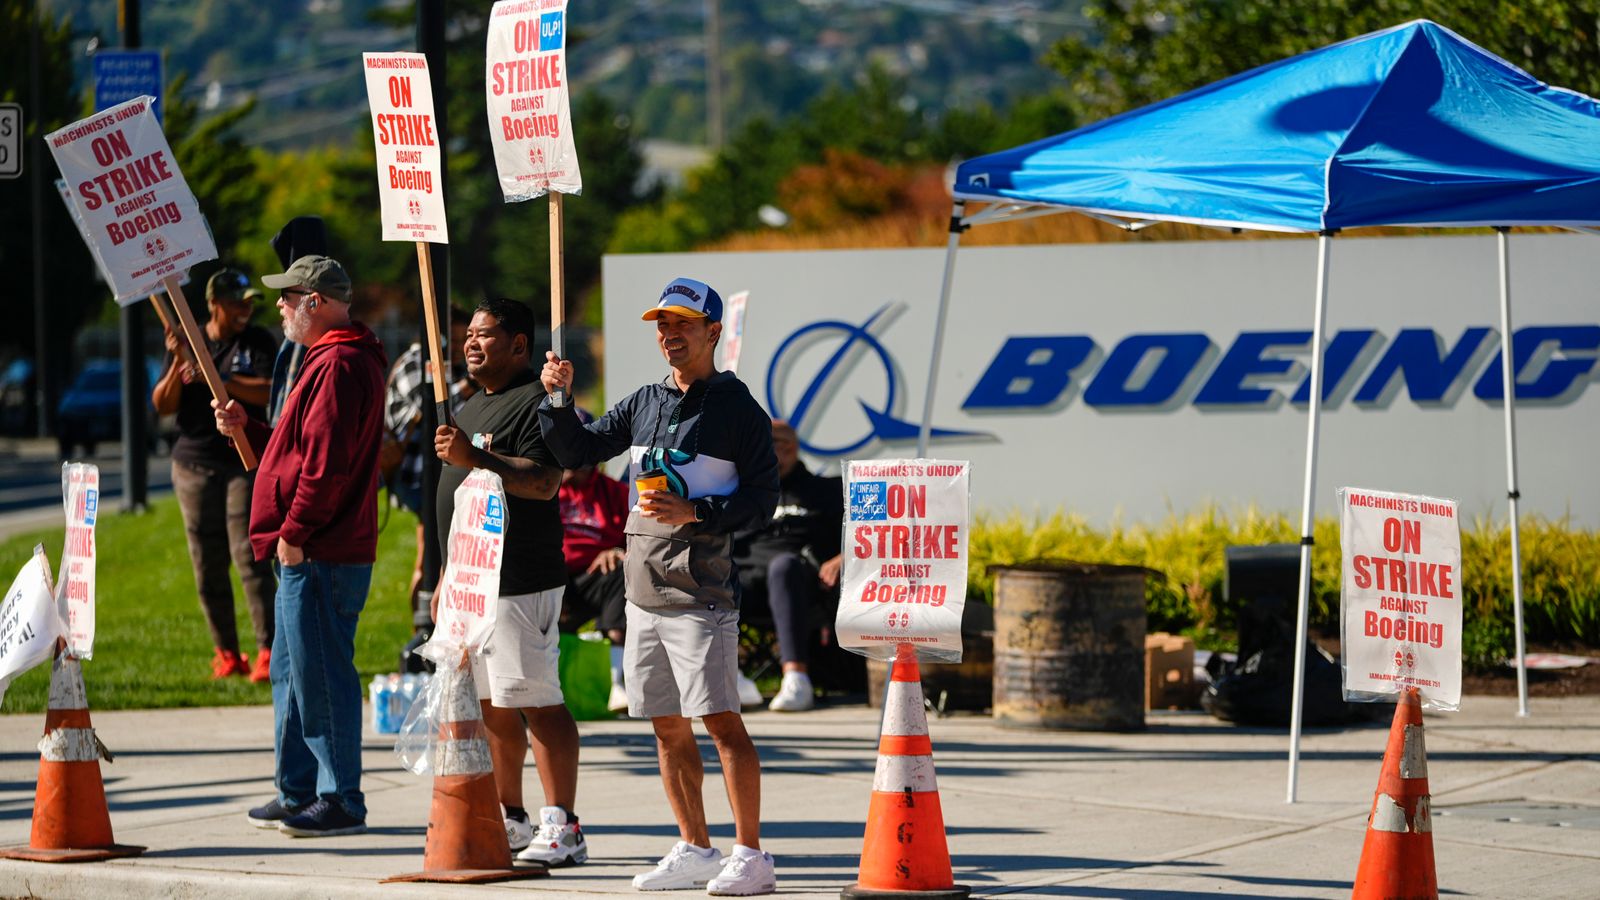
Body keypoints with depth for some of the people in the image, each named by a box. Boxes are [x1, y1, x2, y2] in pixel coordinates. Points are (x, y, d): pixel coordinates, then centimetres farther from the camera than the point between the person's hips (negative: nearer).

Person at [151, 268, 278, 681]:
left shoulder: (259, 342, 3)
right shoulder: (189, 342, 9)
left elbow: (268, 392, -12)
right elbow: (162, 405, 5)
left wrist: (214, 377, -18)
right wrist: (178, 365, -13)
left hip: (247, 464, -3)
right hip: (195, 464, 3)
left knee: (250, 557, -12)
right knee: (208, 566, 3)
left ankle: (267, 651, -14)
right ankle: (226, 654, 11)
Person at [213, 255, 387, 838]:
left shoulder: (339, 366, -16)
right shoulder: (330, 359, 20)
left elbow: (327, 462, -23)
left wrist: (293, 531, -19)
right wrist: (246, 430, 16)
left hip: (320, 554, -11)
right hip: (308, 552, 11)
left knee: (321, 674, -8)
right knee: (293, 672, 16)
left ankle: (341, 803, -4)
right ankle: (298, 794, 23)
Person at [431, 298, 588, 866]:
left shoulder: (536, 402, -9)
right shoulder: (474, 405, 22)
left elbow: (543, 482, -23)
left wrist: (474, 459, -29)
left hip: (519, 584, -10)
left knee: (537, 702, -10)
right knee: (489, 707, 12)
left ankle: (562, 828, -10)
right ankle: (510, 821, 19)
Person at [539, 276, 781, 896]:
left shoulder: (737, 409, -4)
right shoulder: (643, 404, 15)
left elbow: (762, 499, -8)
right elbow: (576, 452, 19)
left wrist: (693, 512, -20)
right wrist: (559, 400, 3)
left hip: (699, 592, -7)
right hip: (643, 589, 7)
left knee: (721, 721, -10)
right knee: (668, 726, 10)